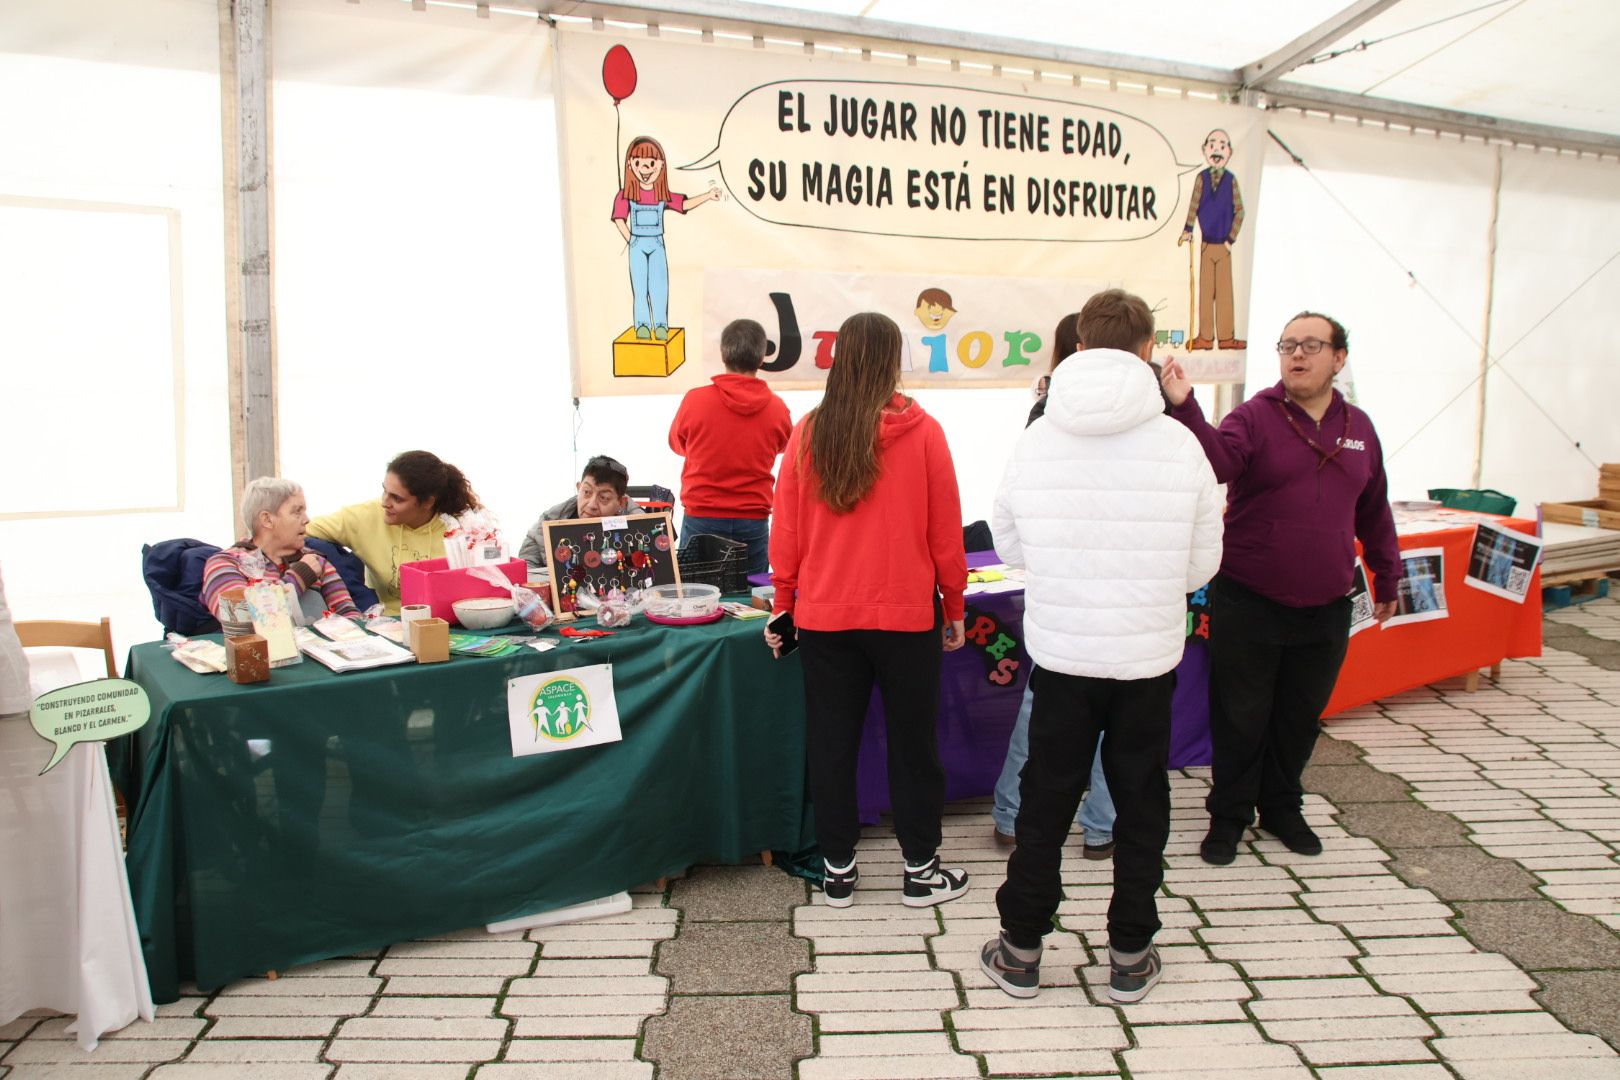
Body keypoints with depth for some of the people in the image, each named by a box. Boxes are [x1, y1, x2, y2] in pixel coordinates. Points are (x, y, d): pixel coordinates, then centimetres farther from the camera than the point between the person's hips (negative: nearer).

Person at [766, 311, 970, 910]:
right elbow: (945, 531, -4)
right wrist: (954, 607, 8)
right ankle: (920, 871, 23)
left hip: (823, 615, 2)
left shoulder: (807, 433, -2)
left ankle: (838, 871, 23)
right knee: (913, 742, 12)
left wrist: (783, 603, 13)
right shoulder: (921, 433, -8)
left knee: (831, 743, 13)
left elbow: (786, 530, 2)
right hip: (905, 613, -2)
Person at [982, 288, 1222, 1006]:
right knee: (1141, 804, 15)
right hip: (1149, 656, 0)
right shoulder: (1179, 444, -9)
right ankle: (1130, 957, 27)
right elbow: (1204, 565, -1)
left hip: (1059, 651, 1)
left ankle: (1021, 949, 25)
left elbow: (1008, 547, 2)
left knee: (1045, 801, 14)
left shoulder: (1034, 442, -7)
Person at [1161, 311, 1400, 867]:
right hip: (1249, 607, -4)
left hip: (1325, 611, 4)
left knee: (1301, 718, 15)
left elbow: (1374, 513, 17)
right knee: (1241, 718, 7)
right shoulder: (1254, 417, -7)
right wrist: (1186, 409, -42)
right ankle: (1228, 816, 23)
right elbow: (1217, 461, -28)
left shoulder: (1358, 428, 8)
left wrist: (1387, 578, 22)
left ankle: (1282, 808, 35)